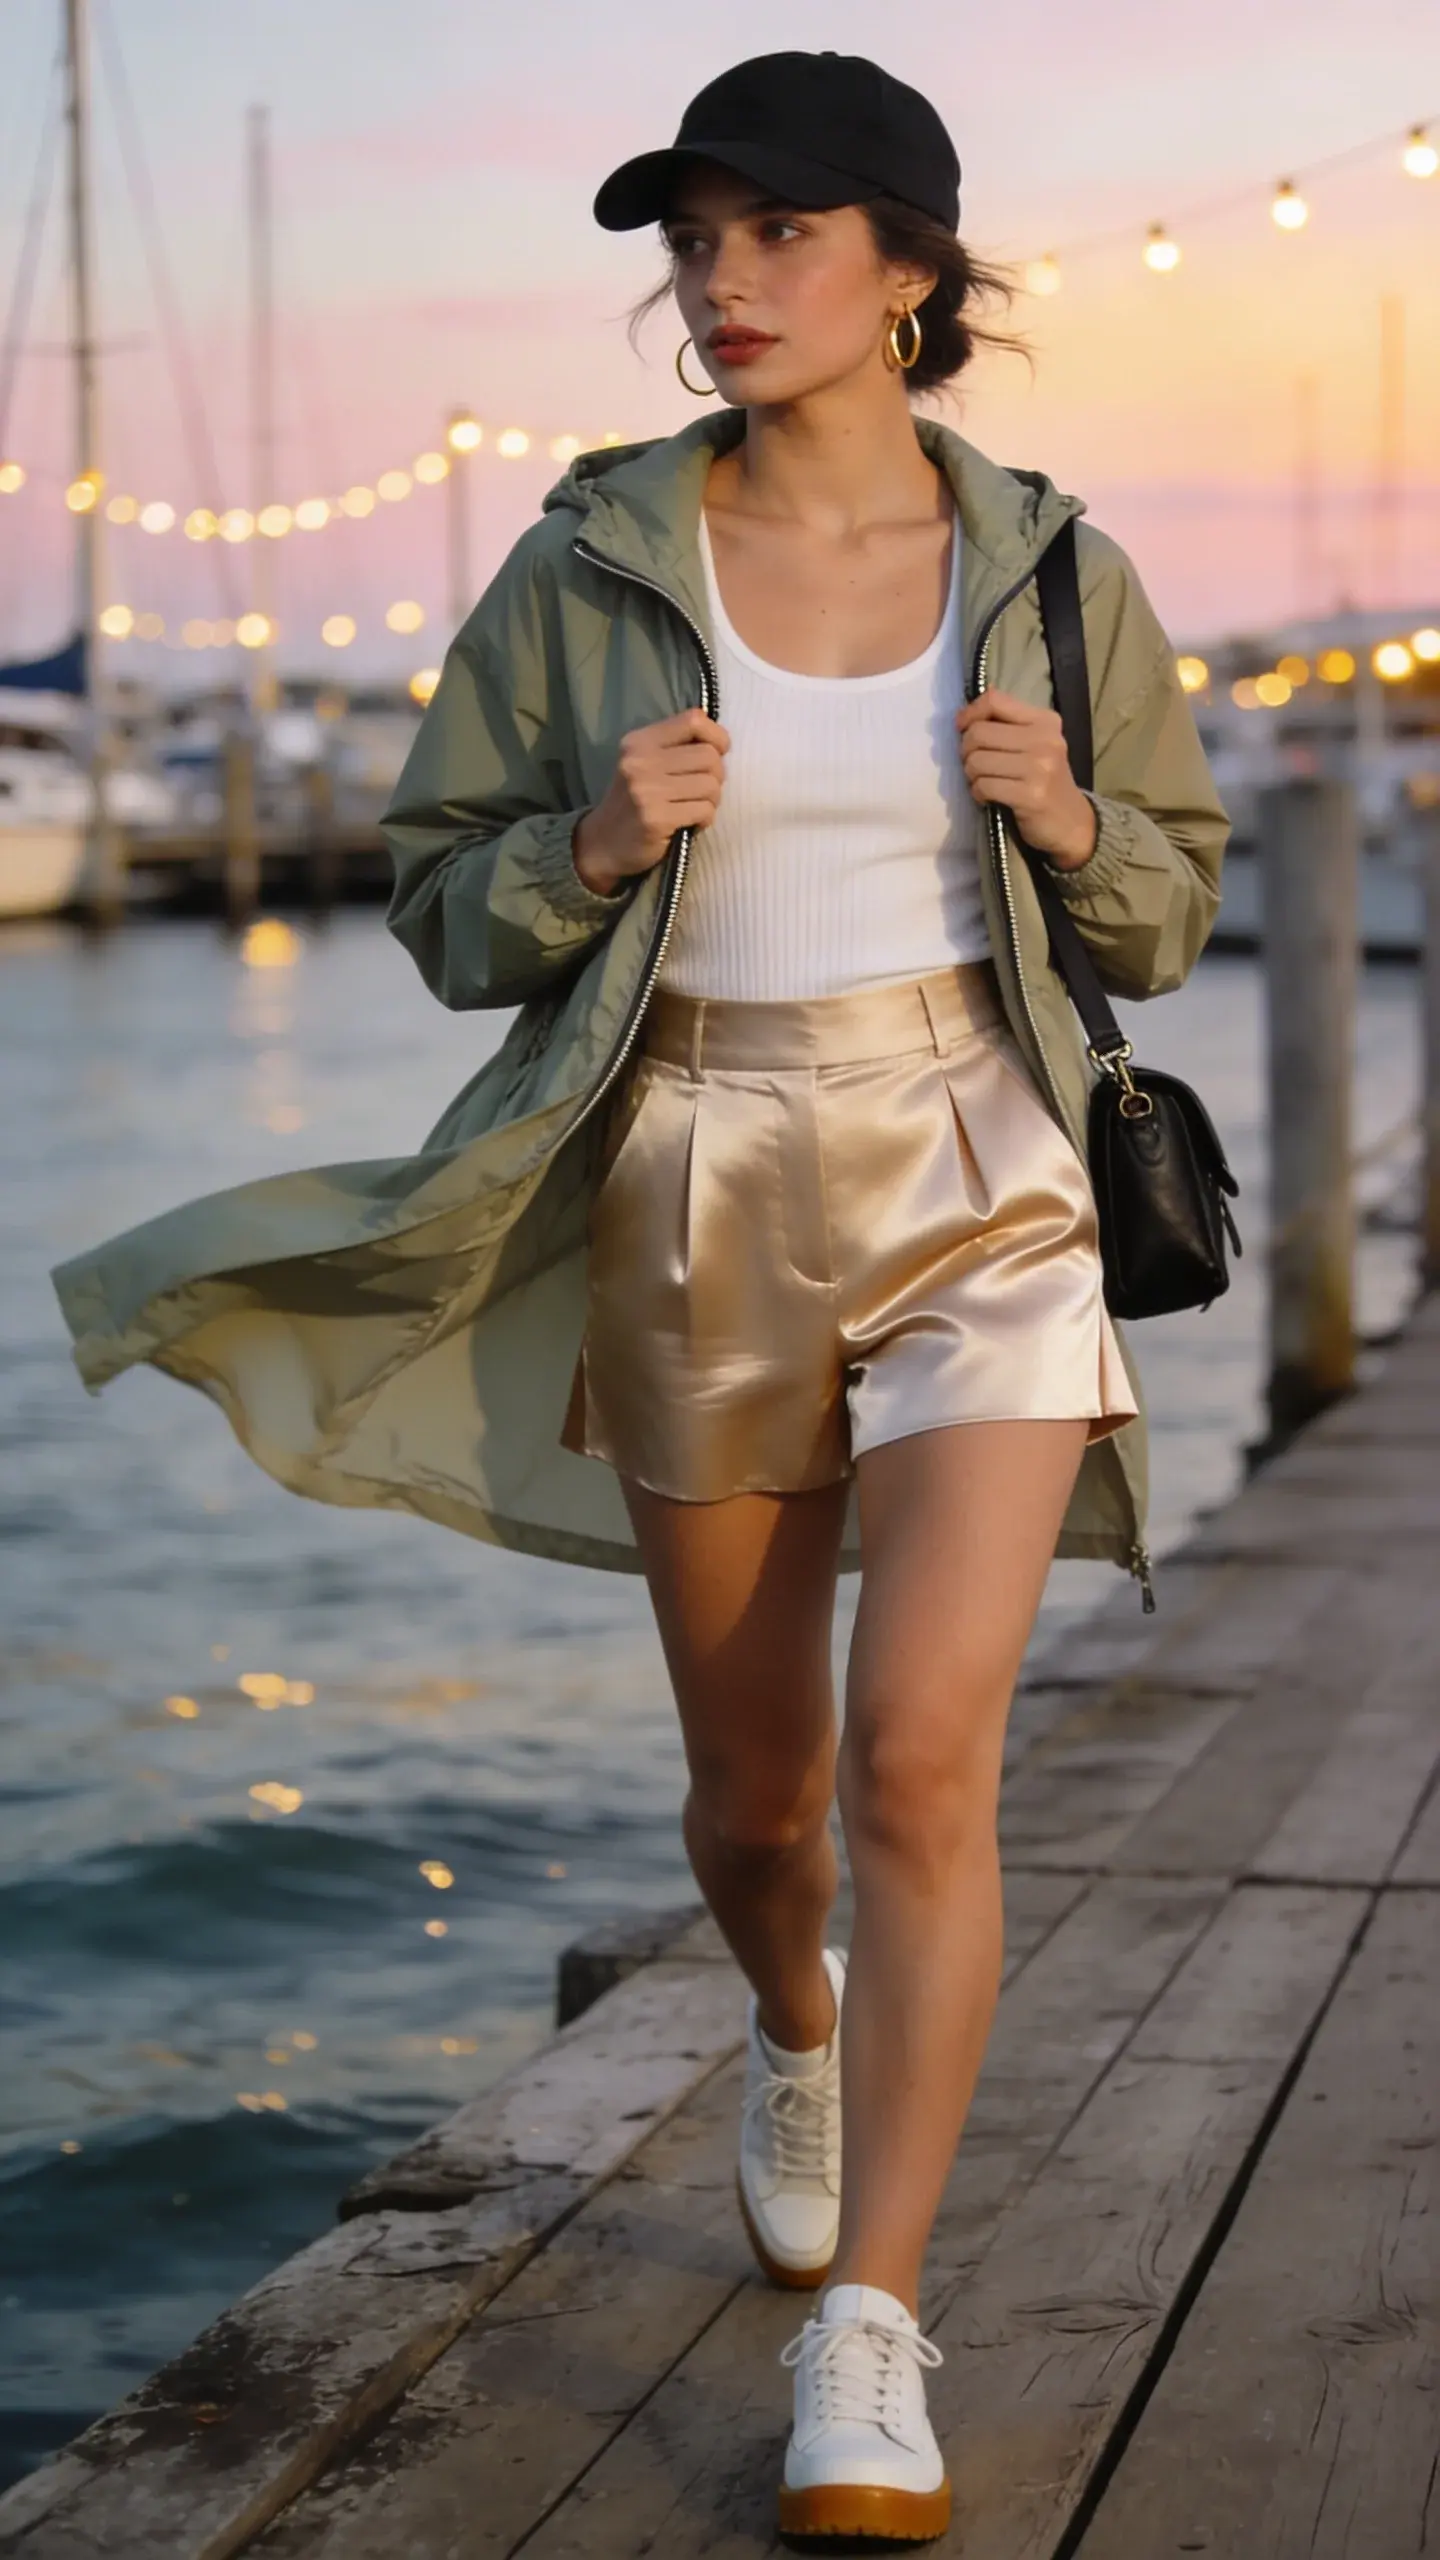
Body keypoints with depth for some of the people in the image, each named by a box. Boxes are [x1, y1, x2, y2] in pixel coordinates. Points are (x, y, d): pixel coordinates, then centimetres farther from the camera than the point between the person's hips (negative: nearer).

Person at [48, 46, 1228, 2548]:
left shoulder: (1043, 563, 0)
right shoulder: (591, 565, -2)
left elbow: (1167, 911, 11)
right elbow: (446, 899, 5)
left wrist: (1067, 822, -11)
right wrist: (591, 852, -16)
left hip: (981, 1198, -1)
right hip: (700, 1213, 1)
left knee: (923, 1757, -16)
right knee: (756, 1793, 13)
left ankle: (864, 2342, -5)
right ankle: (796, 2030, 49)